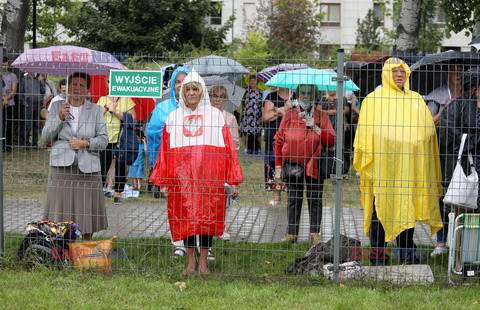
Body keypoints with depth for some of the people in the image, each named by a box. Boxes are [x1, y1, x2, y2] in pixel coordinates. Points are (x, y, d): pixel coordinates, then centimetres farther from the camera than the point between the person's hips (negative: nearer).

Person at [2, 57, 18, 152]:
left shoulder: (12, 75, 9)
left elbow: (14, 91, 2)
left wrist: (6, 98, -11)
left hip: (9, 104, 0)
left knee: (9, 125, -2)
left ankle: (9, 145, 2)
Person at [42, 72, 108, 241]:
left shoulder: (95, 110, 8)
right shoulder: (56, 107, 10)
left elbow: (103, 140, 6)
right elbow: (46, 136, 3)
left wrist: (86, 143, -12)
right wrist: (60, 117, -11)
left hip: (87, 169, 0)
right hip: (61, 167, 0)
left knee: (86, 211, 0)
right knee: (60, 208, -2)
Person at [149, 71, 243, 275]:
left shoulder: (215, 115, 7)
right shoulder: (174, 117, 12)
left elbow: (228, 148, 4)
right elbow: (166, 150, 11)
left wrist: (233, 181, -2)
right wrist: (164, 182, 6)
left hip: (209, 177, -1)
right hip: (182, 176, 1)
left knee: (208, 217, 0)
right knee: (185, 218, 1)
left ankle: (203, 261, 9)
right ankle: (191, 261, 11)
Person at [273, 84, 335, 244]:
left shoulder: (321, 116, 3)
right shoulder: (288, 116, 4)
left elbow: (331, 141, -4)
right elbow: (279, 142, 6)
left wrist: (315, 128, -16)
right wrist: (278, 168, 2)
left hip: (314, 165, 0)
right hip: (293, 165, 1)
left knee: (315, 200, 3)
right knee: (293, 200, 6)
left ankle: (315, 233, 12)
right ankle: (292, 233, 13)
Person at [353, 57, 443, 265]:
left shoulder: (416, 100, 17)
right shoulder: (374, 100, 5)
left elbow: (428, 129, 17)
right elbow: (366, 130, 0)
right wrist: (367, 158, -11)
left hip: (410, 163, 4)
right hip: (383, 163, -4)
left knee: (408, 207, 5)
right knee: (381, 205, -3)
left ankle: (407, 254, 11)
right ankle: (378, 253, 3)